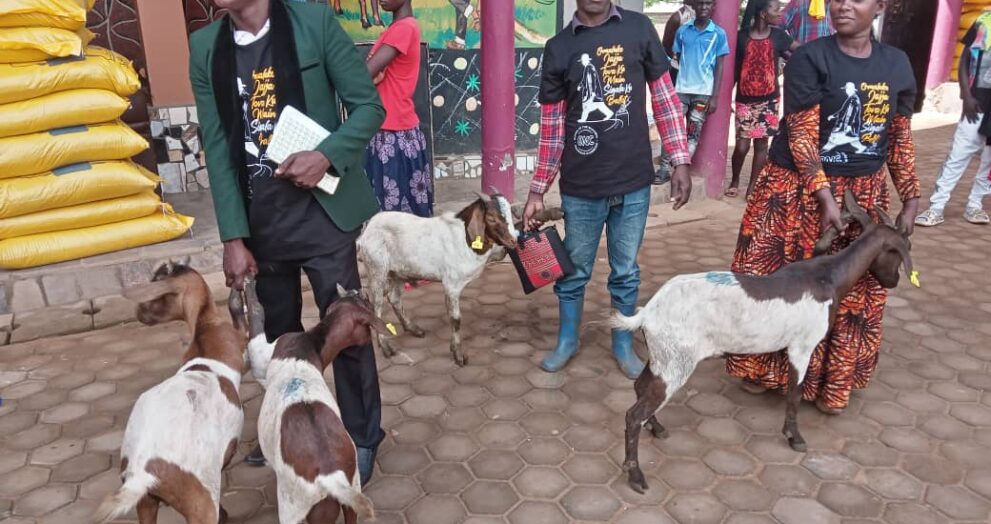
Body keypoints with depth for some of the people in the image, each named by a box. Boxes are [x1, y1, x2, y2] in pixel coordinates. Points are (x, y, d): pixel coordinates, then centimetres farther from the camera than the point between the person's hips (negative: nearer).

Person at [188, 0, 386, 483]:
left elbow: (368, 105, -4)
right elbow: (217, 149, 1)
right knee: (279, 332, 17)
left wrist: (327, 155, -21)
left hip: (320, 212, -3)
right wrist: (233, 237, -4)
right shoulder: (205, 47, 3)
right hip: (259, 220, 4)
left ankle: (361, 438, 24)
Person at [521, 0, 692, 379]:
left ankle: (623, 344, 34)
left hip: (633, 183, 0)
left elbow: (664, 98, 5)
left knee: (626, 272, 14)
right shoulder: (559, 47, 0)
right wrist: (537, 191, 2)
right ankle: (567, 341, 35)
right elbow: (551, 126, 2)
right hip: (581, 188, 0)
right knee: (574, 272, 13)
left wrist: (680, 161, -1)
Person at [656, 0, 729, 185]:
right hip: (681, 89, 1)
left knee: (693, 134, 4)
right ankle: (664, 169, 2)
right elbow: (677, 60, 12)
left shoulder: (719, 34, 1)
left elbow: (719, 67, 1)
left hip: (704, 92, -1)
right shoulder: (682, 31, 6)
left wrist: (715, 96, -5)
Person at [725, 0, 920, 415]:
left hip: (864, 195, 5)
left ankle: (832, 381, 30)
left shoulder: (897, 64, 4)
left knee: (852, 292, 12)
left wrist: (910, 198, 6)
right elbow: (801, 136, -15)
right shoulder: (809, 59, -11)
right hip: (797, 190, -4)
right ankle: (765, 369, 25)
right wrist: (825, 197, -20)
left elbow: (900, 138, 10)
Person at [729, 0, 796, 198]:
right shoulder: (742, 37, -3)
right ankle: (734, 181, 20)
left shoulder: (778, 36, 2)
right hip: (745, 100, -2)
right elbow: (735, 70, 3)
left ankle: (753, 185, 15)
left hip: (769, 100, 2)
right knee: (742, 145, -4)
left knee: (761, 143, 4)